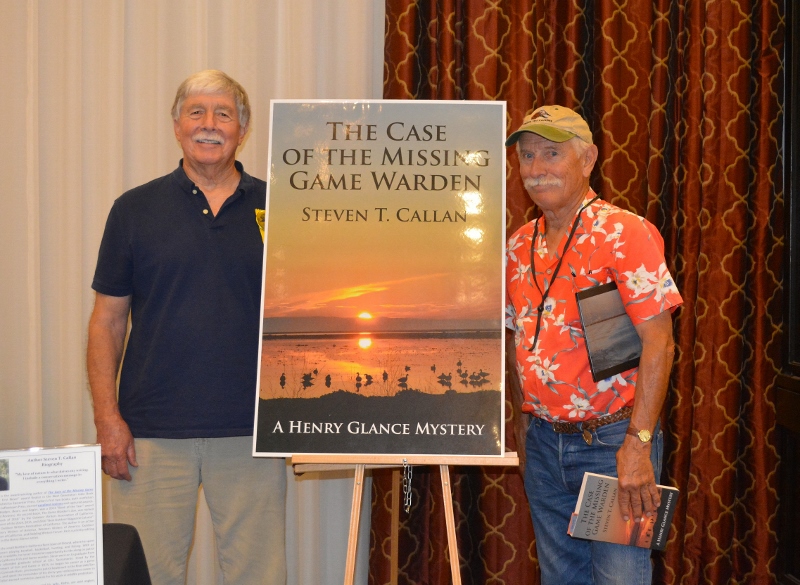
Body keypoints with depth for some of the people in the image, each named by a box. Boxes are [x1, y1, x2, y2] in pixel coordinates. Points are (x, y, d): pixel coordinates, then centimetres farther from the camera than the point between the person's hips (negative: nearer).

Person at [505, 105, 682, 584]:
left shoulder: (624, 233, -12)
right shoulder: (519, 246, 8)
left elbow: (658, 340, -16)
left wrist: (638, 444, -21)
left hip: (613, 440, -6)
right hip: (545, 442, 6)